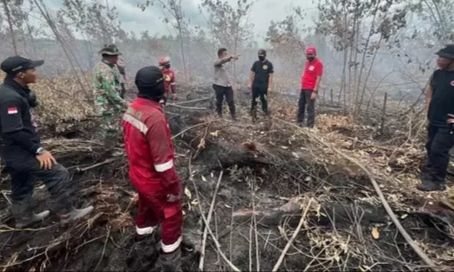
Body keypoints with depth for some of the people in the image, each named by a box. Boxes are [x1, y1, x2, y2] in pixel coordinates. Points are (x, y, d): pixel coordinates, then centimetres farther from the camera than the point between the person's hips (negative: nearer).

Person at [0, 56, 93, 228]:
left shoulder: (14, 92, 8)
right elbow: (14, 132, -27)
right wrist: (38, 150, -22)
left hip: (16, 150, 11)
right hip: (20, 151, -11)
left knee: (22, 186, 23)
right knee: (59, 175, -7)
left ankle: (24, 218, 42)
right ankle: (66, 213, 6)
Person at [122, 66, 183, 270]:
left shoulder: (131, 109, -4)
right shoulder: (154, 116, -33)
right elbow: (162, 159, -29)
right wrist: (173, 186, -19)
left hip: (137, 174, 9)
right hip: (154, 180, -8)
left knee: (147, 204, 33)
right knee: (172, 216, 12)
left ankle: (144, 230, 60)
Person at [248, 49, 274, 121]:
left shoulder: (269, 64, -4)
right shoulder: (256, 63, 6)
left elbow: (270, 76, -6)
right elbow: (252, 74, 9)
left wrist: (269, 87, -11)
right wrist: (250, 83, 2)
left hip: (264, 86, -3)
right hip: (255, 85, 3)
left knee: (264, 101, 3)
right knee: (254, 100, 8)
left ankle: (265, 114, 14)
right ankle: (253, 115, 18)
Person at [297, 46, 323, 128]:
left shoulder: (318, 63, -9)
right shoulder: (307, 62, 15)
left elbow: (318, 78, -15)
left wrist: (315, 91, -21)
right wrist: (302, 86, 14)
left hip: (311, 90, -8)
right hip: (303, 88, 8)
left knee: (310, 107, -7)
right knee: (301, 105, 15)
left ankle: (310, 125, -2)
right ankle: (299, 122, 27)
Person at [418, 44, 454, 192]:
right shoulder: (437, 74, 4)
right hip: (434, 120, 7)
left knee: (439, 150, -6)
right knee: (431, 148, 17)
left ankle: (437, 182, 7)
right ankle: (428, 173, 33)